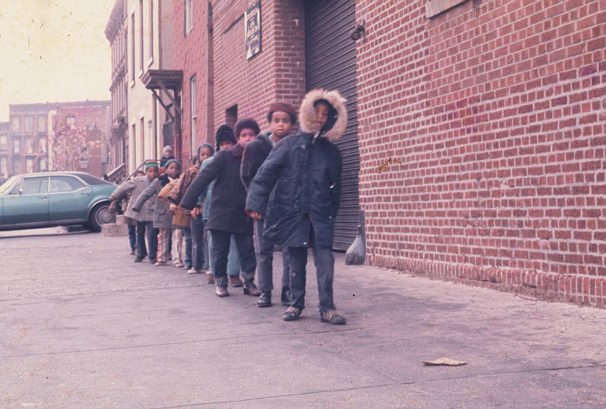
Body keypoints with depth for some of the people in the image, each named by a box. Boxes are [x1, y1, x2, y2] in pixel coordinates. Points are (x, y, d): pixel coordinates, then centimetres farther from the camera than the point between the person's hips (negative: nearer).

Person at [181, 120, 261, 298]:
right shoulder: (225, 156, -6)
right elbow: (204, 177, -8)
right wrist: (188, 201, -12)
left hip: (244, 215, 2)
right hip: (221, 211, -2)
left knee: (247, 250, 1)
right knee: (220, 251, 5)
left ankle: (249, 282, 15)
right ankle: (220, 282, 20)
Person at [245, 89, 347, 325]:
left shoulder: (331, 152, 10)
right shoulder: (290, 144, 2)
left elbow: (335, 187, 15)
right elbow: (266, 173, -4)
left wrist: (332, 213, 12)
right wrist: (256, 203, -13)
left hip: (320, 213, 1)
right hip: (291, 211, -1)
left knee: (325, 259, -9)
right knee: (296, 261, 7)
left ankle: (327, 308, -4)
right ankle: (296, 304, 20)